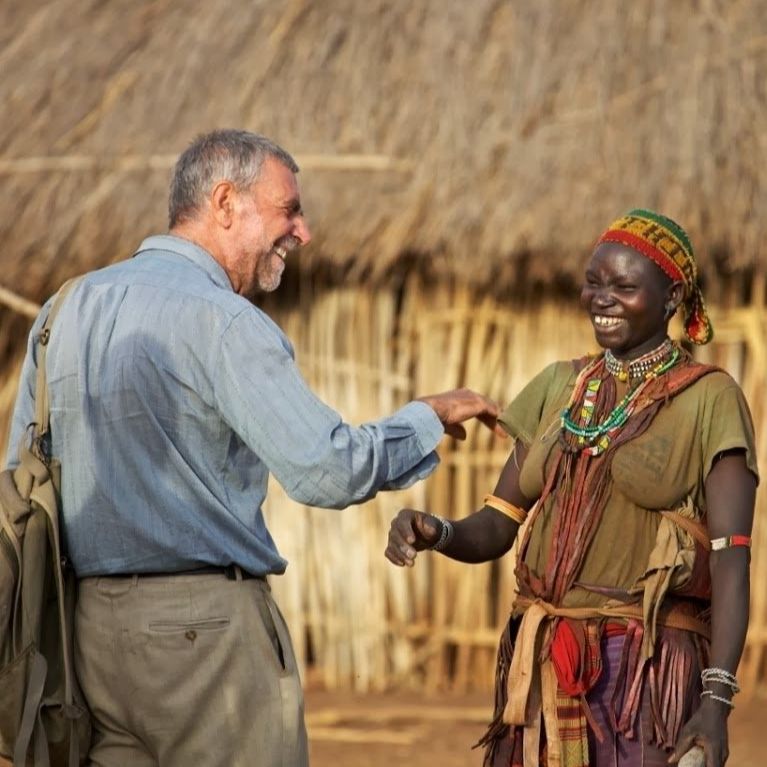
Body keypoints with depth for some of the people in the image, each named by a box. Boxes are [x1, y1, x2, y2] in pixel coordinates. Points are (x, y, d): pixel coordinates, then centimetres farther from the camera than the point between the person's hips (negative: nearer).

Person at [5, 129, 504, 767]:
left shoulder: (67, 308, 12)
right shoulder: (222, 321, -12)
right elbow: (326, 470, -19)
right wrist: (430, 416, -4)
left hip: (91, 623, 8)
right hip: (205, 619, -8)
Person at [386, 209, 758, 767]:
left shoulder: (710, 399, -3)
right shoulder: (559, 388, 13)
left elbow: (731, 560, -11)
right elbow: (497, 528, 11)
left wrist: (717, 699, -22)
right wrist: (436, 533, -12)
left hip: (648, 673, -5)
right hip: (543, 671, 5)